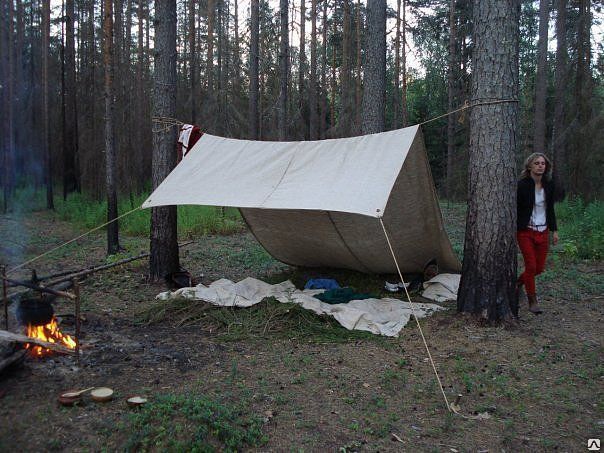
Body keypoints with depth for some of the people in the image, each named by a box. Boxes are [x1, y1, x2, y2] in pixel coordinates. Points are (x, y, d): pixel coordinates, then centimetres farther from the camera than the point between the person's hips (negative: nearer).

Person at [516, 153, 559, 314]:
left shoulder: (549, 185, 5)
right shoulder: (522, 185, -11)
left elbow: (550, 209, 14)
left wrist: (554, 230, 13)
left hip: (543, 232, 5)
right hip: (526, 231, -5)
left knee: (540, 268, 8)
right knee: (531, 266, -4)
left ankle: (518, 282, 36)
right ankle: (533, 302, 11)